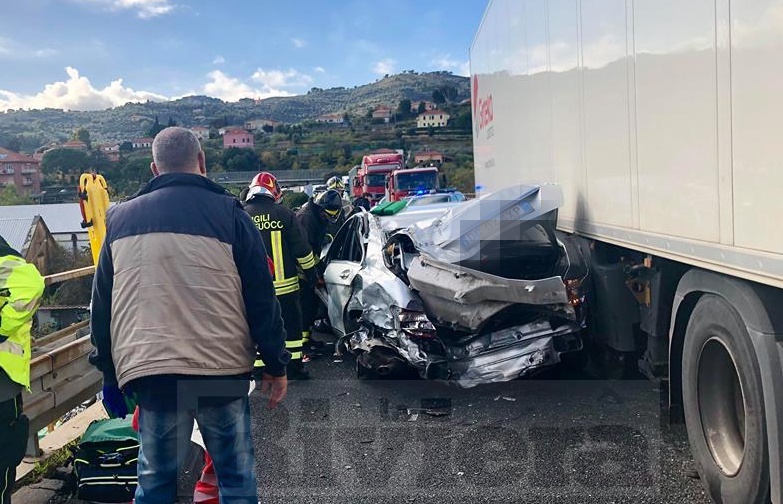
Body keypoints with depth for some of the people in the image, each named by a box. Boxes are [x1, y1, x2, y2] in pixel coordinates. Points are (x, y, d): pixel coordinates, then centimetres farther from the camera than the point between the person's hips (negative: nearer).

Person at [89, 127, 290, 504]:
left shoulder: (120, 218, 9)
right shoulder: (228, 214, -1)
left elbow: (101, 305, 14)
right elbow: (261, 299, -2)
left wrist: (110, 373, 22)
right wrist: (276, 365, 6)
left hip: (149, 372, 3)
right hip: (221, 371, -2)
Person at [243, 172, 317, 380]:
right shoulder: (284, 214, -6)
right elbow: (302, 249, -5)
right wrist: (310, 272, 8)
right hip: (285, 284, -1)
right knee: (291, 324, 11)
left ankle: (260, 369, 14)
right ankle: (295, 367, 17)